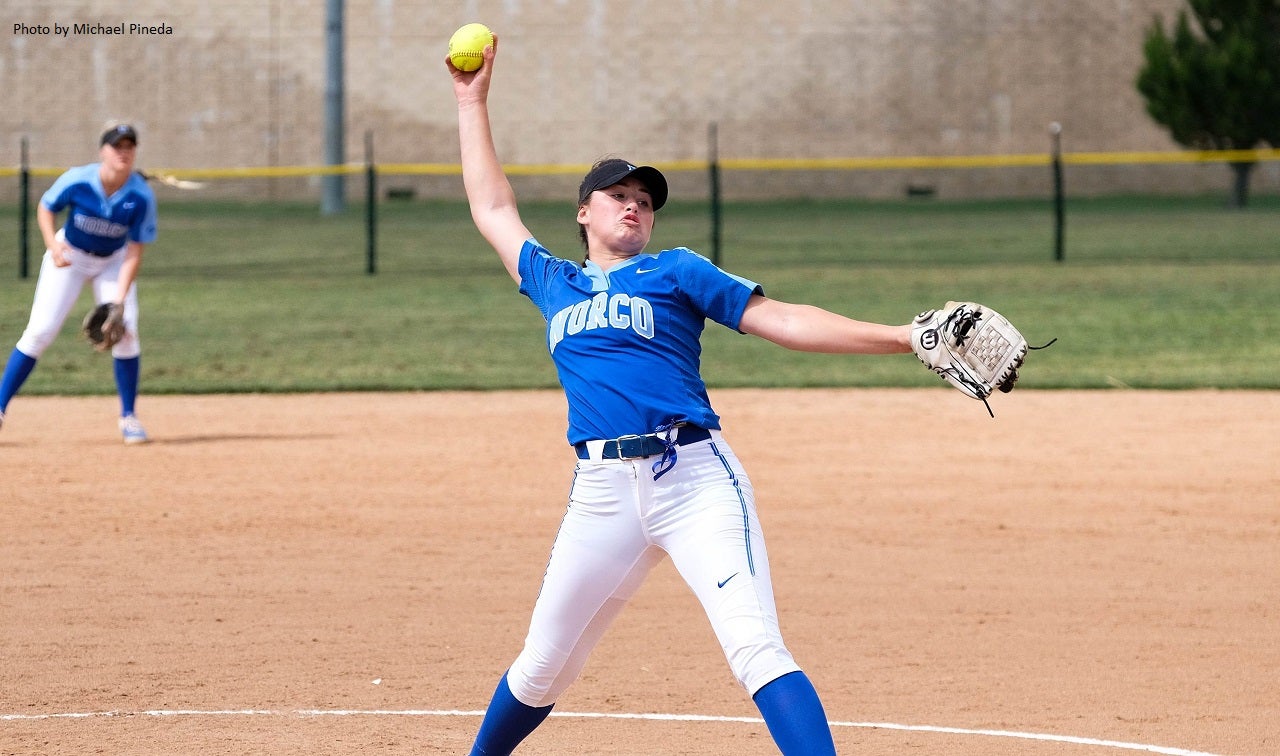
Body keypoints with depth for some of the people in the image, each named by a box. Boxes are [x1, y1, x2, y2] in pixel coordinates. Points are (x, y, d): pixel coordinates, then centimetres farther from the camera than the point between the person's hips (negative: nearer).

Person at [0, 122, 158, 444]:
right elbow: (46, 208, -6)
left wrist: (119, 300, -29)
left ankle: (128, 417, 1)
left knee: (125, 332, -14)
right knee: (40, 331, -10)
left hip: (113, 262, 1)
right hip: (69, 257, -1)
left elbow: (134, 253, -19)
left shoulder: (141, 196, -23)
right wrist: (53, 245, -24)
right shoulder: (77, 181, -25)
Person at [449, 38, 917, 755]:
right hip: (603, 491, 3)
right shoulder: (554, 284, 22)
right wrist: (473, 102, 39)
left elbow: (781, 320, 6)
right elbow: (493, 209, 35)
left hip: (695, 479, -3)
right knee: (542, 667, 10)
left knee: (756, 648, -17)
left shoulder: (676, 271, 13)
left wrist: (903, 338, -4)